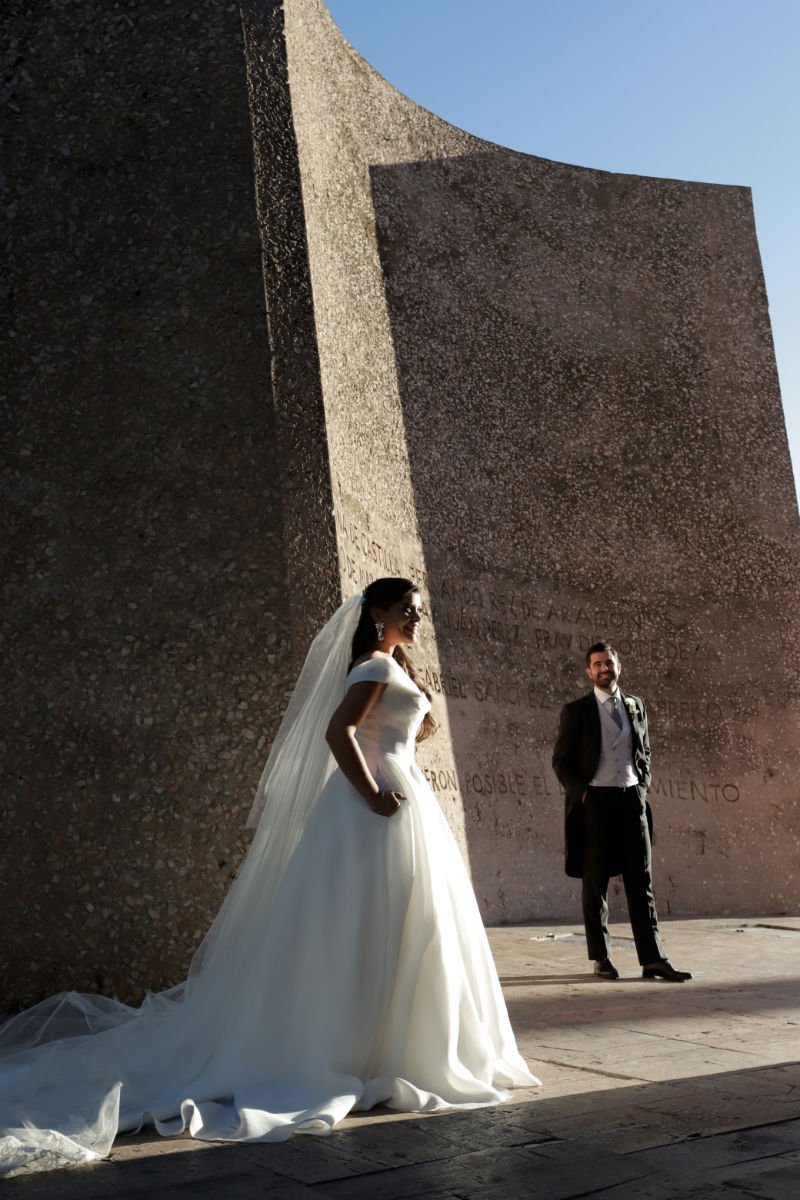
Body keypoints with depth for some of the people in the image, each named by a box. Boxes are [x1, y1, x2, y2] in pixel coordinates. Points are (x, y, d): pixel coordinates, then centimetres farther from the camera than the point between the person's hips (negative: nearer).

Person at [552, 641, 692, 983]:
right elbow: (561, 760, 2)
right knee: (595, 882, 4)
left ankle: (652, 959, 1)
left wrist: (643, 785, 7)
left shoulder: (636, 706, 12)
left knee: (641, 881, 0)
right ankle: (601, 958, 13)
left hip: (632, 801, 3)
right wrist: (581, 792, -8)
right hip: (594, 801, -3)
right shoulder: (575, 711, 1)